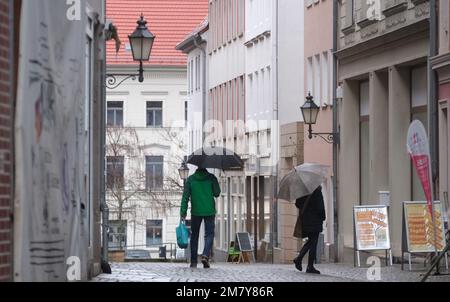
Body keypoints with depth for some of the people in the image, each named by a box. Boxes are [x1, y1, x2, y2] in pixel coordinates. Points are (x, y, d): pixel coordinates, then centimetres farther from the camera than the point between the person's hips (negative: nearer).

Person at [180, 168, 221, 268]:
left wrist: (183, 211, -6)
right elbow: (217, 193, -2)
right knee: (209, 234, 4)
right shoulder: (211, 178, -2)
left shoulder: (191, 179, 0)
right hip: (209, 211, -1)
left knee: (194, 236, 11)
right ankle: (205, 255, -20)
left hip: (196, 212, 1)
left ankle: (193, 261, 10)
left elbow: (186, 196, -5)